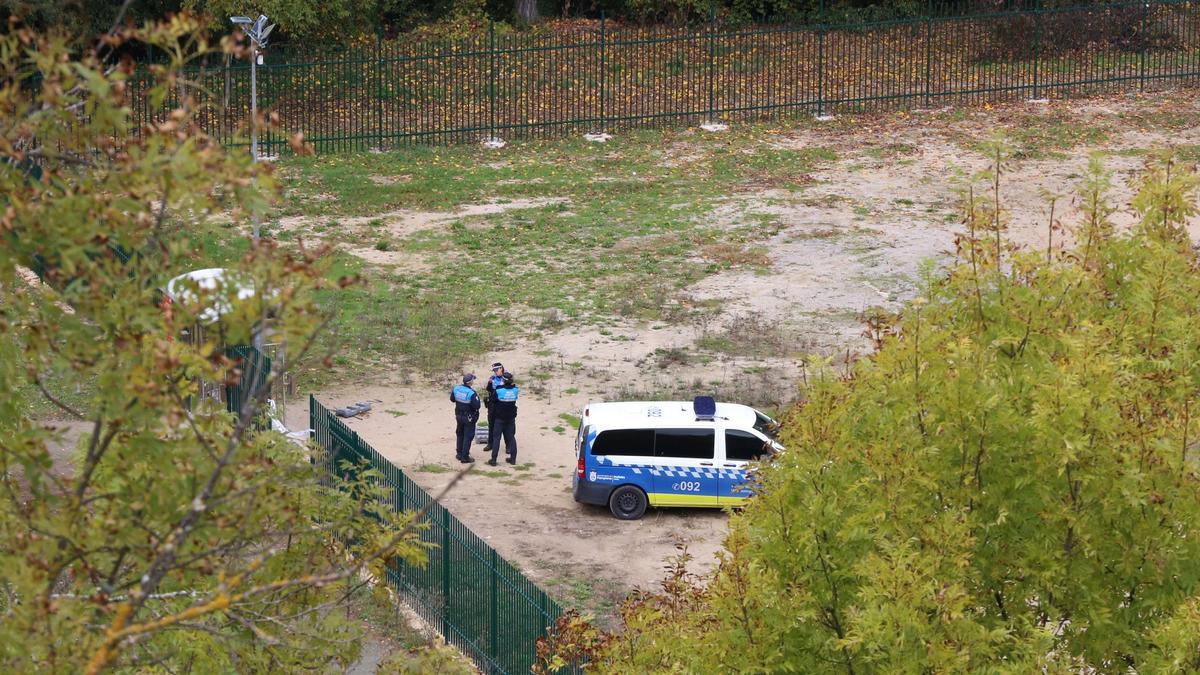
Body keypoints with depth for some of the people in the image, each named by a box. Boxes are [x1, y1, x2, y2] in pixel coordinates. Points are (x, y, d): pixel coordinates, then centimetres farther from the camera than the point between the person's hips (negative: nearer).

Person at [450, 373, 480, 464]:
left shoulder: (456, 388, -8)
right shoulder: (472, 393, -27)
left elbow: (452, 399, 7)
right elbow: (476, 406, -26)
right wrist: (477, 398, -9)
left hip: (459, 416, 6)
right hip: (469, 418, -6)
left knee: (460, 435, 23)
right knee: (468, 437, 4)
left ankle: (459, 453, 34)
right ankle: (465, 457, 6)